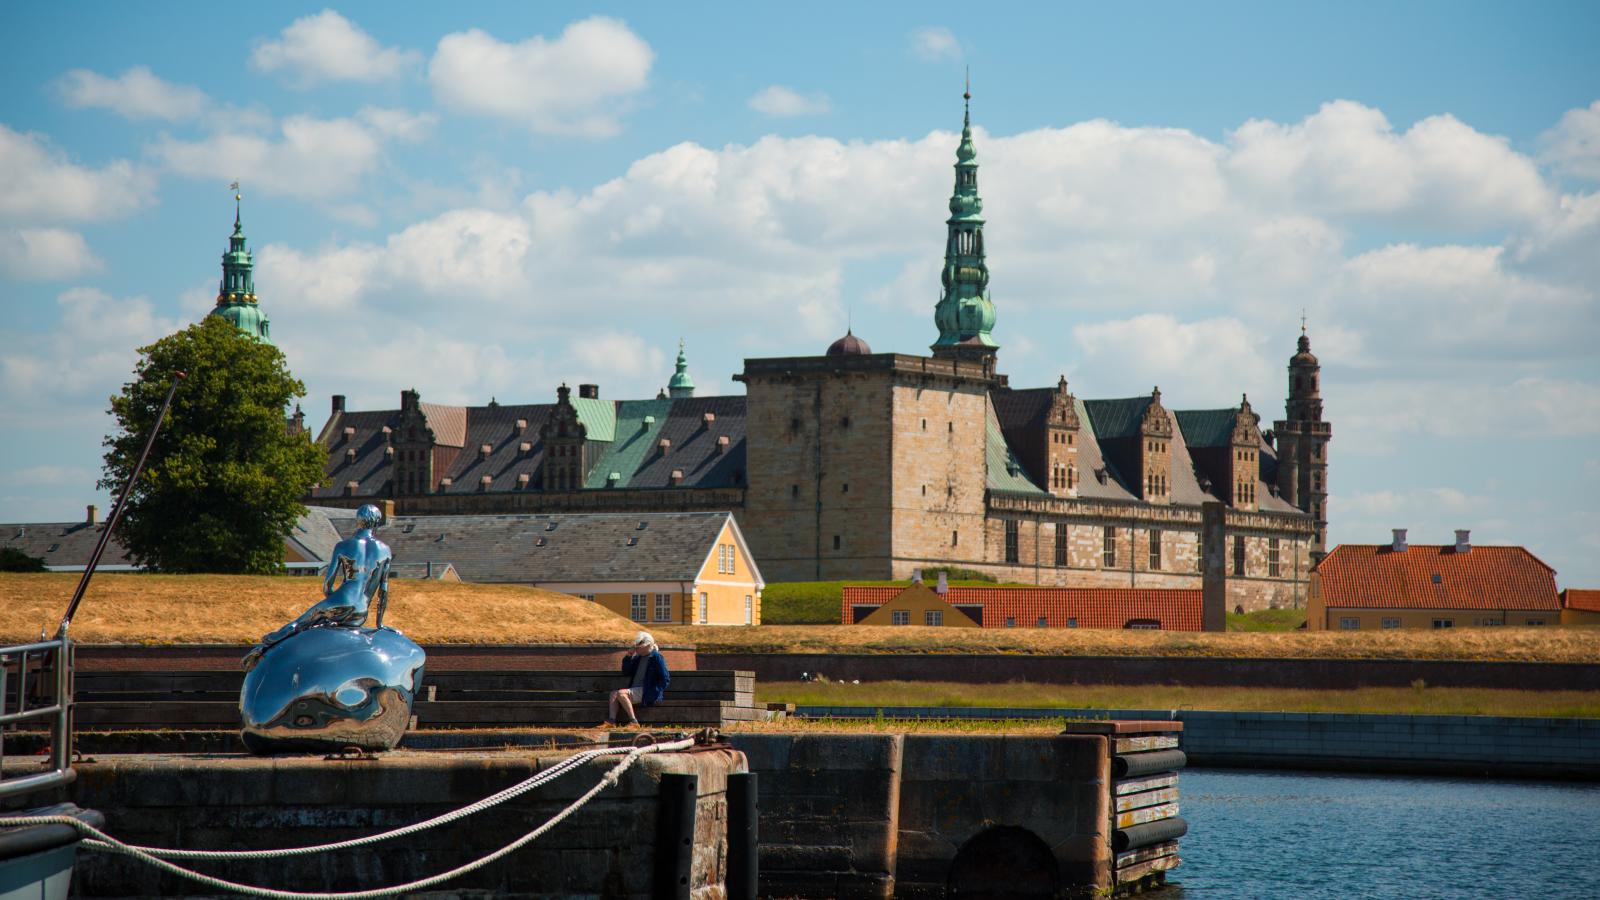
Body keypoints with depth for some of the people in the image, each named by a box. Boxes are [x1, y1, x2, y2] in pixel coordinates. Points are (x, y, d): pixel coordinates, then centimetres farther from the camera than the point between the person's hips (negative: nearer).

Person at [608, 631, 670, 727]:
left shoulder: (657, 657, -5)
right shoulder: (637, 658, 19)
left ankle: (633, 721, -26)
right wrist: (628, 657, 7)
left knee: (621, 693, -27)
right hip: (634, 690, 8)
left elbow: (665, 679, -8)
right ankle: (611, 721, -24)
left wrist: (654, 693, -16)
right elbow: (625, 673, 19)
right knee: (613, 693, -11)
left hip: (647, 694, -8)